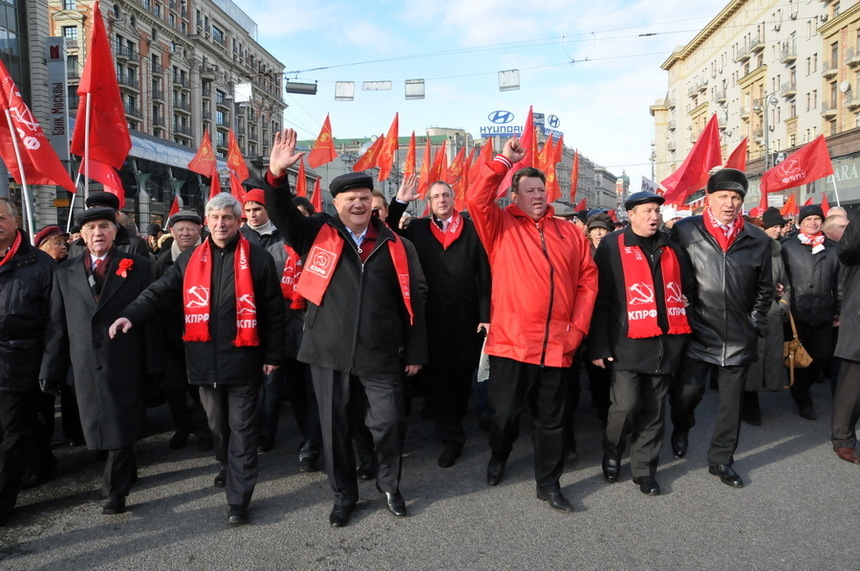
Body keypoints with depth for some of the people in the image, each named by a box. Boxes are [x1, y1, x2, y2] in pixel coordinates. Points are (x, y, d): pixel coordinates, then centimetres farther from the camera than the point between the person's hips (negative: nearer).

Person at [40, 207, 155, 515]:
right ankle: (127, 472, 36)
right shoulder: (65, 272, 10)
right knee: (100, 427, 14)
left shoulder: (138, 266, 1)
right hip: (86, 365, 4)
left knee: (120, 427, 2)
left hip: (126, 364, -3)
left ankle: (115, 489, 15)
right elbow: (57, 325, 8)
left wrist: (153, 364, -5)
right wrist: (51, 369, 4)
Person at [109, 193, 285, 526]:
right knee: (217, 423, 18)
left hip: (242, 358, -4)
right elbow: (161, 293, 3)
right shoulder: (190, 259, 9)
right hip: (205, 358, 4)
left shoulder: (257, 259, -3)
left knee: (241, 428, 0)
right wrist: (132, 315, -16)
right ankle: (228, 467, 42)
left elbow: (273, 310, -1)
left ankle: (238, 498, 6)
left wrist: (272, 355, -2)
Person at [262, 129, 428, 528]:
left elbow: (415, 299, 5)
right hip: (329, 353, 1)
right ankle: (344, 495, 32)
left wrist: (415, 352, 3)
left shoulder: (395, 246, 5)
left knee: (389, 423, 2)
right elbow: (282, 214, -8)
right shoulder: (318, 235, 5)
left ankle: (389, 485, 31)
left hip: (381, 355, 0)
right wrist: (277, 176, -26)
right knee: (334, 428, 11)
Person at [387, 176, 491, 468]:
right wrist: (400, 201, -7)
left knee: (463, 373, 12)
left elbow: (484, 274, -1)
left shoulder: (471, 229, 1)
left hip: (466, 316, 0)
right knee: (438, 376, 3)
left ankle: (454, 420, 36)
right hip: (432, 318, 1)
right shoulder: (418, 229, 6)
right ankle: (452, 438, 14)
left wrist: (485, 314, -7)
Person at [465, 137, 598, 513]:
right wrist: (504, 160, -14)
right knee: (506, 411, 10)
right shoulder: (501, 226, 3)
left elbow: (587, 280, 10)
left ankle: (548, 484, 27)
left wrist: (578, 326, 1)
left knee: (551, 418, 12)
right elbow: (477, 198, -15)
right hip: (511, 341, -2)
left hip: (557, 344, 3)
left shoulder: (569, 233, 11)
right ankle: (497, 459, 40)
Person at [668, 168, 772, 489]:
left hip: (739, 339, 3)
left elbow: (764, 289, 13)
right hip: (696, 333, -3)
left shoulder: (758, 240, 5)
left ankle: (721, 460, 28)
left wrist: (755, 325, 8)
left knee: (732, 401, 10)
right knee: (687, 391, -4)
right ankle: (681, 428, 31)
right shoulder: (685, 231, -4)